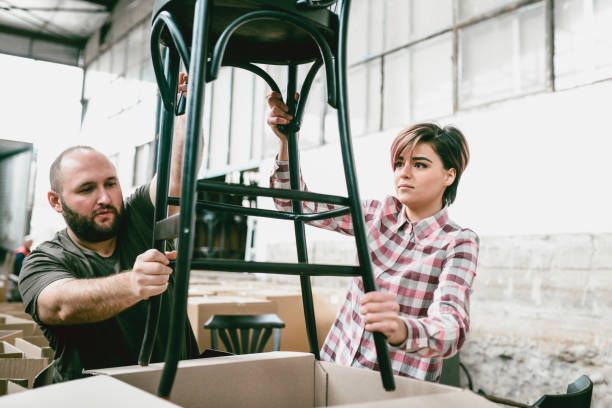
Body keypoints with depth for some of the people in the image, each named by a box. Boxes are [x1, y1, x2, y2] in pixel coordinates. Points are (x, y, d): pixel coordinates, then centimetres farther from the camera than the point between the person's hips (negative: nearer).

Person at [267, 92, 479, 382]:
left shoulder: (458, 242, -11)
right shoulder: (378, 213, 2)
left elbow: (453, 327, -26)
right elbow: (295, 203, 4)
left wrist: (400, 329, -47)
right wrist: (286, 141, -11)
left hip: (399, 386, -3)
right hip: (337, 361, 3)